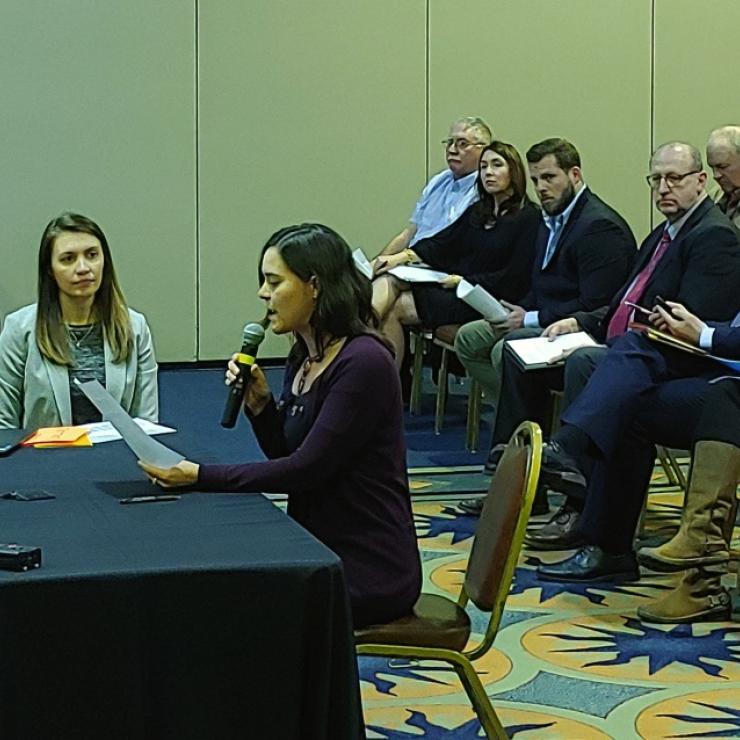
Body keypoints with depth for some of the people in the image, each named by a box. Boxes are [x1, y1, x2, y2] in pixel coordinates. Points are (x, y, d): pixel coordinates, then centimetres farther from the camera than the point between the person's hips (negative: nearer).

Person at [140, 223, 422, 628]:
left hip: (368, 570, -8)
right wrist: (259, 403, -2)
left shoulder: (363, 363, -19)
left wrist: (203, 477, -17)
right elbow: (287, 457, 15)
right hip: (320, 554, 8)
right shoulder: (303, 358, 8)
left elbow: (307, 469, -20)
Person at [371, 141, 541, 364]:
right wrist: (404, 256, -5)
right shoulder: (477, 211, 22)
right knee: (386, 282, -21)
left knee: (395, 306, -21)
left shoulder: (528, 218, -2)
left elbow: (515, 277, -9)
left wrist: (465, 281, -13)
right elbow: (441, 244, 13)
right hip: (452, 285, 7)